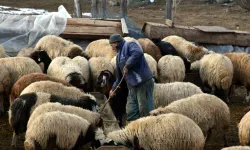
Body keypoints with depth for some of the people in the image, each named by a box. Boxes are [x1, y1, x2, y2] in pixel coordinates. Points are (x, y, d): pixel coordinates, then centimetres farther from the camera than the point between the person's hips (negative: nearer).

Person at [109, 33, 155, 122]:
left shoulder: (129, 45, -2)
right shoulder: (119, 56, 24)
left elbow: (138, 53, -26)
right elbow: (119, 75, 31)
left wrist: (127, 66, -19)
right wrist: (113, 89, 31)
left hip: (143, 82, -9)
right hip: (132, 86, 9)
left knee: (145, 110, -10)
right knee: (131, 112, 7)